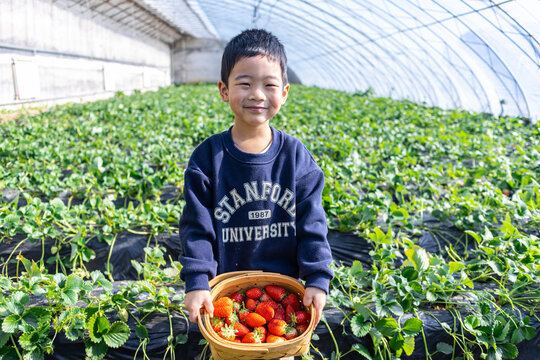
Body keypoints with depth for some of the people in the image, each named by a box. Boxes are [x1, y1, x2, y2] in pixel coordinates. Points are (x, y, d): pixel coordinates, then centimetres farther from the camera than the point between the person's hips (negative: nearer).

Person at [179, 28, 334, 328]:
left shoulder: (296, 156, -6)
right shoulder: (207, 157, -9)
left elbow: (312, 224, -5)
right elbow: (197, 227, -8)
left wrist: (317, 280, -11)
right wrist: (197, 282, -15)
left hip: (286, 286, 1)